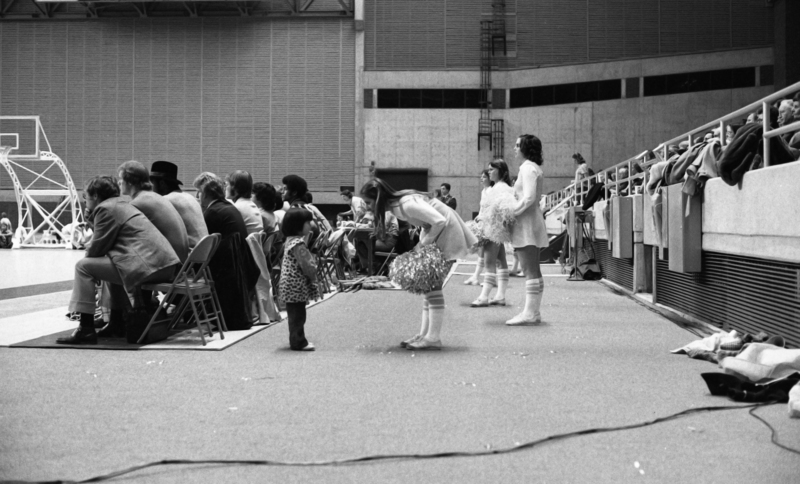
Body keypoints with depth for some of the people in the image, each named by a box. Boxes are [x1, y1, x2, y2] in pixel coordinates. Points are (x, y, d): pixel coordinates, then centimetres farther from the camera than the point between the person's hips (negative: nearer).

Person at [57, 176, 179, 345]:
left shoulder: (106, 208, -4)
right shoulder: (123, 204, 26)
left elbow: (97, 248, -6)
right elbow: (109, 239, 29)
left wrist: (87, 254, 15)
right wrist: (92, 219, 23)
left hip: (147, 264, -10)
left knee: (83, 266, -4)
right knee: (114, 266, 35)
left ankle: (86, 329, -7)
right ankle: (116, 324, 35)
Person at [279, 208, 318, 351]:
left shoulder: (290, 240, 12)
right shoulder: (298, 244, -20)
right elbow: (306, 265, -22)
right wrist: (314, 275, -7)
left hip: (291, 285, 10)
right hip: (296, 285, -10)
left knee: (295, 314, 17)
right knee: (297, 314, -3)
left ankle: (297, 339, 25)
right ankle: (298, 342, 3)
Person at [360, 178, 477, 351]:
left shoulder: (407, 205, -28)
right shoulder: (394, 205, 0)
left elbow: (440, 221, -30)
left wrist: (424, 243, -18)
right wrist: (423, 243, -2)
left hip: (446, 231, -10)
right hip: (434, 231, 10)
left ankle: (433, 338, -8)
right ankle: (425, 334, 13)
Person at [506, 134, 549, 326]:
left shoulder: (527, 168, -11)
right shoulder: (535, 168, 19)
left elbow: (528, 198, -21)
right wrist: (513, 211, 13)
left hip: (527, 222, -10)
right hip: (532, 220, 10)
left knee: (530, 270, -10)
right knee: (533, 270, 11)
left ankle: (530, 313, -10)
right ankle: (533, 311, 14)